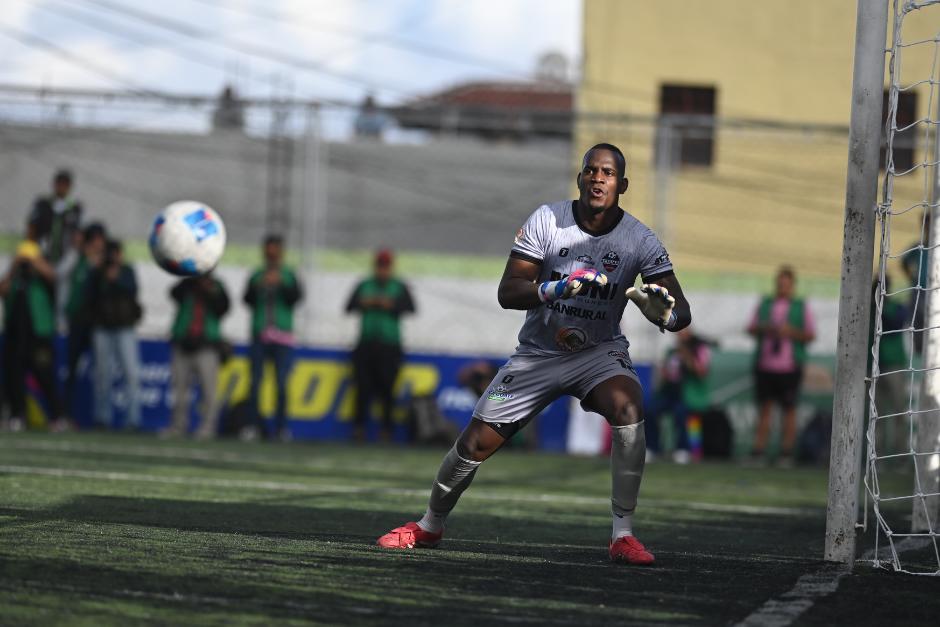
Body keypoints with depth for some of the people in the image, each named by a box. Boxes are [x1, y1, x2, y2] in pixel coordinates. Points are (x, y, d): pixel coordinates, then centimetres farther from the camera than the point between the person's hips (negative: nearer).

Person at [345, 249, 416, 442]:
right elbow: (349, 307, 4)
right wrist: (364, 303, -15)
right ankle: (360, 426, -4)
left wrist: (392, 305, -22)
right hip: (366, 344, 2)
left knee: (386, 388, -7)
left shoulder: (400, 288, 7)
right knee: (363, 386, -5)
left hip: (389, 346, -2)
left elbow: (410, 308, -7)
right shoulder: (364, 286, 13)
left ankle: (387, 429, -5)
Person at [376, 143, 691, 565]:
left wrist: (664, 312, -38)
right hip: (539, 353, 1)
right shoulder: (547, 221, -10)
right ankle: (429, 526, 27)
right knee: (476, 443, -2)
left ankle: (623, 536, -25)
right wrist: (554, 288, -34)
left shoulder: (640, 240, -10)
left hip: (599, 352, -1)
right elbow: (507, 292, -14)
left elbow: (682, 312, -13)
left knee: (628, 409, -33)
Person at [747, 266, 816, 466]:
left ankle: (787, 453, 1)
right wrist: (764, 329, -6)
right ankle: (758, 451, 0)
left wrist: (791, 332, -13)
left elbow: (811, 335, 2)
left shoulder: (802, 307, 6)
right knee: (764, 407, 1)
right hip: (765, 365, 2)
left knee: (789, 409, -2)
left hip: (789, 367, -2)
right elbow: (751, 328, 14)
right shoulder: (765, 304, 14)